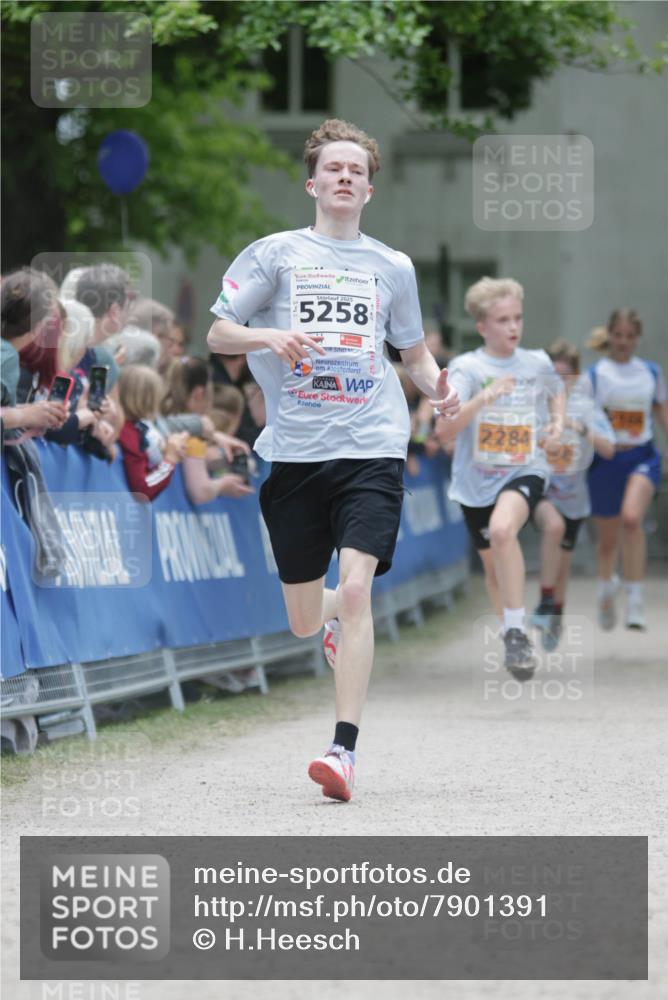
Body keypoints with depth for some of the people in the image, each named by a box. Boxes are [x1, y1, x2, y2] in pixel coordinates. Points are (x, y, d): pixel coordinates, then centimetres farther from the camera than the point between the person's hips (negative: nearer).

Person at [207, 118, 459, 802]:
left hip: (371, 446, 0)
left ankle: (345, 748, -18)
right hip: (295, 450, 0)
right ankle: (339, 617, 45)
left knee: (355, 589, -19)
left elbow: (415, 354, 24)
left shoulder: (393, 267, 13)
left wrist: (438, 388, 2)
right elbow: (217, 335, 5)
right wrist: (270, 338, -15)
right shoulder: (275, 254, 7)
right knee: (305, 622, 6)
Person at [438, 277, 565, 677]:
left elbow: (556, 389, 26)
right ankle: (515, 642, 40)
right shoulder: (466, 367, -10)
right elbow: (445, 430, -23)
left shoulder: (538, 363, 0)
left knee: (502, 528, -33)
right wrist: (482, 398, -37)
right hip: (477, 479, 1)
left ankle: (516, 632, -28)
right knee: (495, 566, 14)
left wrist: (558, 420, 6)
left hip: (525, 471, -1)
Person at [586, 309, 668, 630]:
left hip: (642, 457, 0)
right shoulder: (595, 375, -1)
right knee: (607, 539, 10)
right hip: (605, 461, 0)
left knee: (631, 518, -28)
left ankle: (635, 598, -22)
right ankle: (606, 592, 40)